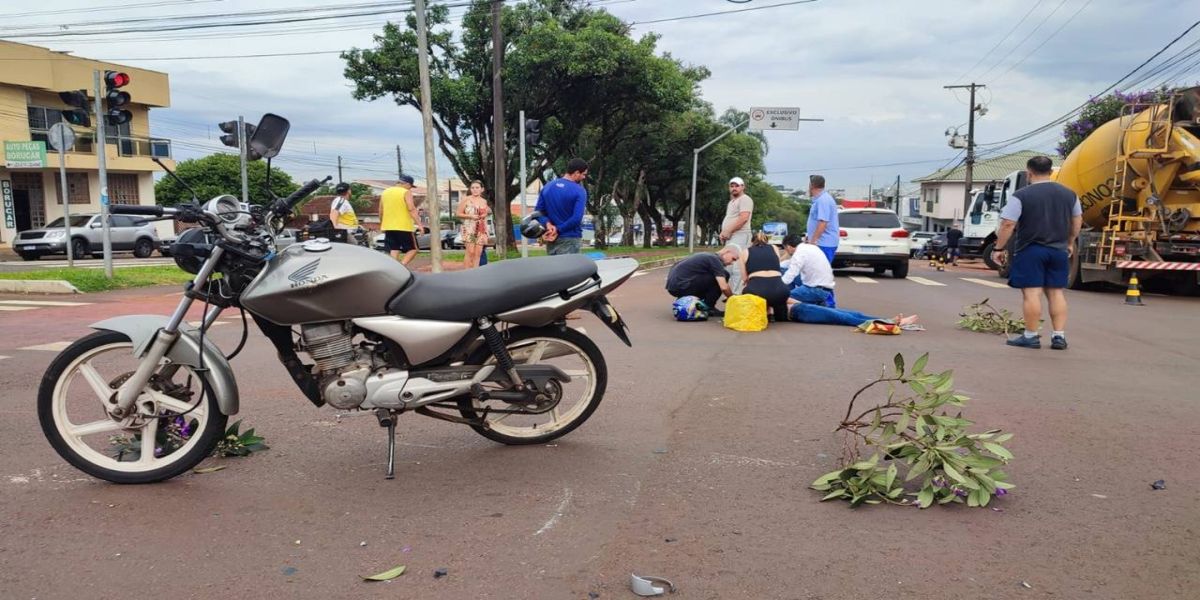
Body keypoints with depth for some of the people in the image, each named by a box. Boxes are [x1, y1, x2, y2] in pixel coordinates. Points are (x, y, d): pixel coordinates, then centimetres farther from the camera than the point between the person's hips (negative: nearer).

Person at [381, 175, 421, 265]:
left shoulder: (385, 192, 14)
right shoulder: (406, 192, -5)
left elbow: (381, 212, 17)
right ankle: (402, 266, -17)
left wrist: (382, 225, 28)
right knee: (413, 249, 4)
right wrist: (419, 224, -19)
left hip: (388, 227, 6)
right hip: (404, 227, -6)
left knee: (393, 251, 6)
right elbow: (411, 209, -17)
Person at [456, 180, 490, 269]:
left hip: (481, 229, 4)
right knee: (470, 251, -14)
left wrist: (485, 214, 6)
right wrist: (470, 216, -14)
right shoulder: (466, 200, -1)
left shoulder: (484, 201, 11)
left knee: (478, 253, 0)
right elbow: (459, 214, -2)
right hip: (469, 228, -4)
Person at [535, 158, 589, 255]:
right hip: (570, 240, -6)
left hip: (551, 240, 6)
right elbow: (577, 218, -19)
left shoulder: (547, 187, 9)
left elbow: (538, 211, 7)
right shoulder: (579, 191, -10)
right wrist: (558, 229, -13)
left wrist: (548, 224, -7)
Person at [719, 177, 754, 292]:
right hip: (730, 237, 10)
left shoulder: (745, 199, -6)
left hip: (739, 236, -10)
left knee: (736, 266, -16)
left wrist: (728, 231, -16)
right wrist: (723, 233, 9)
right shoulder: (731, 202, 24)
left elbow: (743, 218, -18)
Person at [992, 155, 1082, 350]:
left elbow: (1007, 225, -14)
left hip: (1030, 250, -5)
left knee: (1031, 292, -3)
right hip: (1059, 250, 6)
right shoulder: (1068, 193, 8)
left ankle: (1031, 336, 0)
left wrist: (999, 248, -5)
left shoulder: (1021, 195, -11)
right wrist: (1070, 243, 29)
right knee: (1056, 292, 10)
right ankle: (1059, 336, 10)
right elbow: (1077, 221, 18)